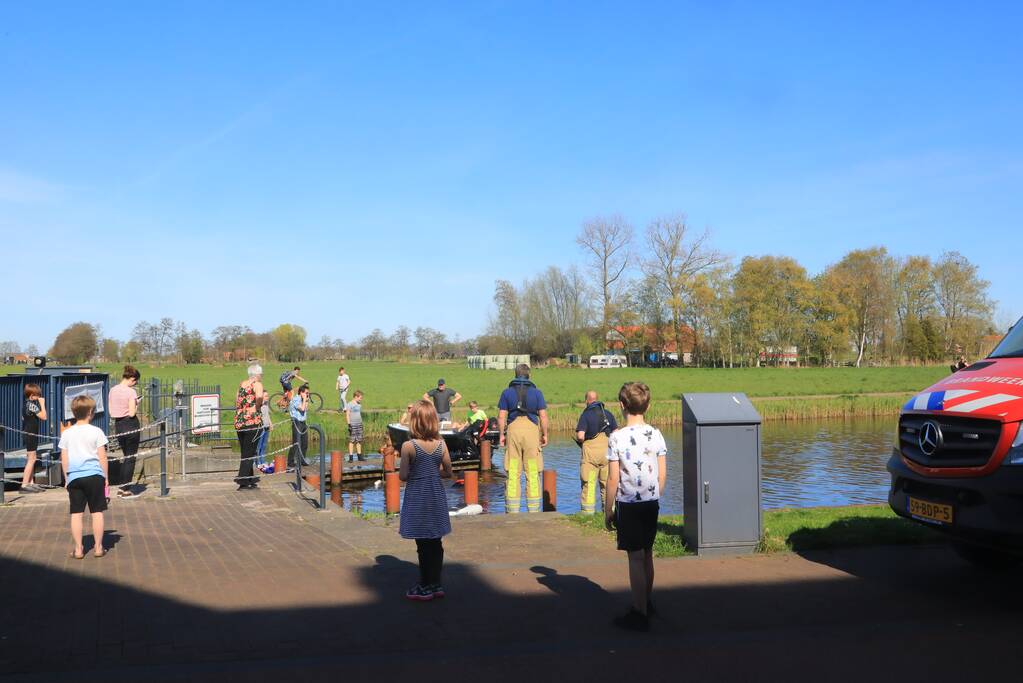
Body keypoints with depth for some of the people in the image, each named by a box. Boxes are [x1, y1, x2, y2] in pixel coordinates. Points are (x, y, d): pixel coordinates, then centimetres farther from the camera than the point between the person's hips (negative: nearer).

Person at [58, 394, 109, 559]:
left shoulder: (67, 433, 6)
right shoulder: (96, 431, -2)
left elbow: (64, 459, 7)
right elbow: (102, 457, -1)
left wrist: (66, 479, 16)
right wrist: (105, 477, 7)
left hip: (74, 477, 2)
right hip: (94, 475, -2)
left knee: (76, 513, 5)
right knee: (97, 512, 4)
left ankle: (78, 549, 7)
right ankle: (98, 547, 7)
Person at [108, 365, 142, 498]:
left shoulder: (113, 391, 4)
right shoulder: (131, 392, -15)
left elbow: (111, 412, 8)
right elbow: (132, 413, -18)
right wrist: (137, 403, -1)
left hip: (118, 425, 7)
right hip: (130, 425, -7)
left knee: (125, 456, 21)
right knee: (130, 458, 4)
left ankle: (122, 487, 23)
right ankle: (126, 490, 6)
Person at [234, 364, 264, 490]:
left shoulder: (242, 384, 14)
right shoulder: (257, 384, -7)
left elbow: (236, 401, 18)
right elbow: (259, 396, -27)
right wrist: (258, 407, -10)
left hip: (239, 422, 7)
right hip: (252, 421, -7)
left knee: (244, 452, 16)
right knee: (250, 452, 0)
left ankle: (249, 479, 25)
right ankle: (243, 480, -4)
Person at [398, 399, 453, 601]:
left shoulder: (408, 446, -14)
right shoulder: (441, 444, -3)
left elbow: (403, 476, -14)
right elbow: (448, 472, 3)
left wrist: (415, 473, 6)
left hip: (416, 497, -4)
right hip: (436, 496, 4)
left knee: (423, 545, 4)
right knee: (436, 543, 13)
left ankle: (425, 587, 12)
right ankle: (436, 584, 21)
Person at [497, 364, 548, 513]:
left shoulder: (507, 392, 6)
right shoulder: (536, 392, 4)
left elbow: (501, 417, 1)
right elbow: (543, 416, 0)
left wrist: (501, 435, 8)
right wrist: (544, 435, 8)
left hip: (513, 429, 1)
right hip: (532, 429, -1)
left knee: (512, 473, 4)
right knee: (533, 473, 5)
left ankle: (512, 511, 6)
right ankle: (534, 511, 7)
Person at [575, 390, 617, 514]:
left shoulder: (585, 414, -5)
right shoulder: (608, 413, 8)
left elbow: (580, 436, -15)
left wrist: (581, 441, 6)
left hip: (590, 450, -4)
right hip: (607, 451, 4)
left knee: (589, 482, 1)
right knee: (607, 483, 11)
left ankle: (588, 512, 2)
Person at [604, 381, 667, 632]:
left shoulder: (617, 437, -13)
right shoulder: (656, 434, 1)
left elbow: (613, 478, -12)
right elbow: (662, 473, 5)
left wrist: (608, 510, -2)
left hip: (629, 505, -5)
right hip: (652, 502, 5)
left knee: (635, 557, -1)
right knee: (647, 554, 18)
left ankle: (640, 614, 3)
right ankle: (646, 603, 32)